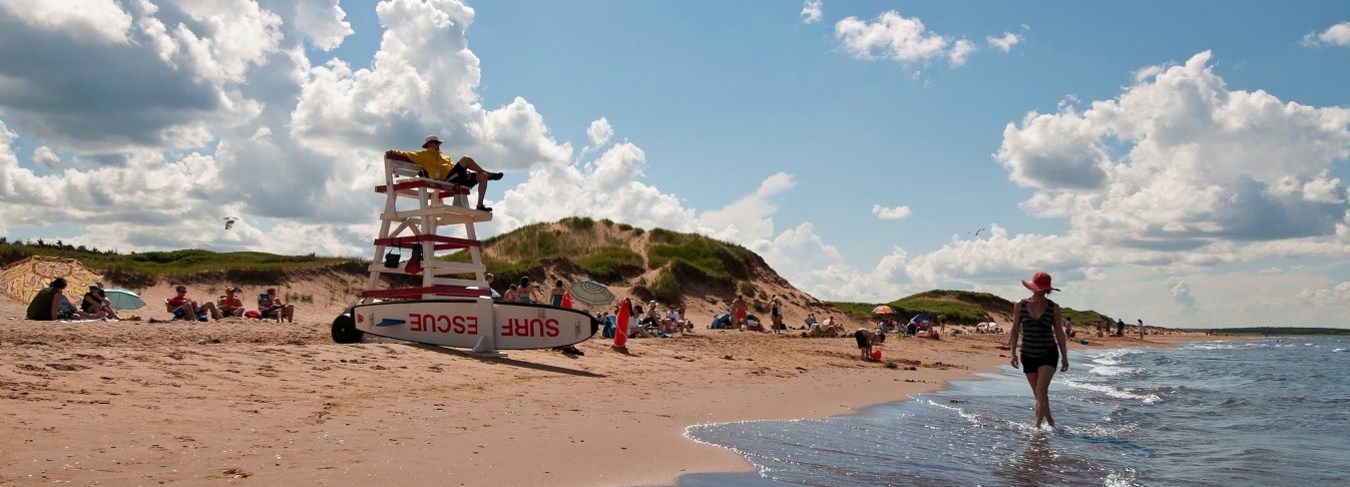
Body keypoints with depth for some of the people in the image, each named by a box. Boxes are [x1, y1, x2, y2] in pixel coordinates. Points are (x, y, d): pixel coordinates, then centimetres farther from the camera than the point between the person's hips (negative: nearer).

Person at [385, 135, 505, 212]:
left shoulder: (442, 155, 35)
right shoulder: (423, 155, 13)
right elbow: (405, 156, 5)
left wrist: (466, 172, 12)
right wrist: (393, 153, -12)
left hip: (458, 177, 8)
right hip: (447, 179, -8)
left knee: (483, 176, -5)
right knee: (466, 159, -26)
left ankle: (480, 205, -11)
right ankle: (490, 174, -8)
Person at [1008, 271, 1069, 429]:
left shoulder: (1053, 308, -2)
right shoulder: (1020, 306, 0)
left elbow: (1059, 332, 4)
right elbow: (1015, 330, 3)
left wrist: (1064, 356, 1)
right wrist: (1013, 352, -5)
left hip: (1048, 353, -2)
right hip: (1028, 355, 2)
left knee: (1041, 391, -16)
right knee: (1039, 394, 9)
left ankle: (1037, 425, -19)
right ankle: (1050, 423, 24)